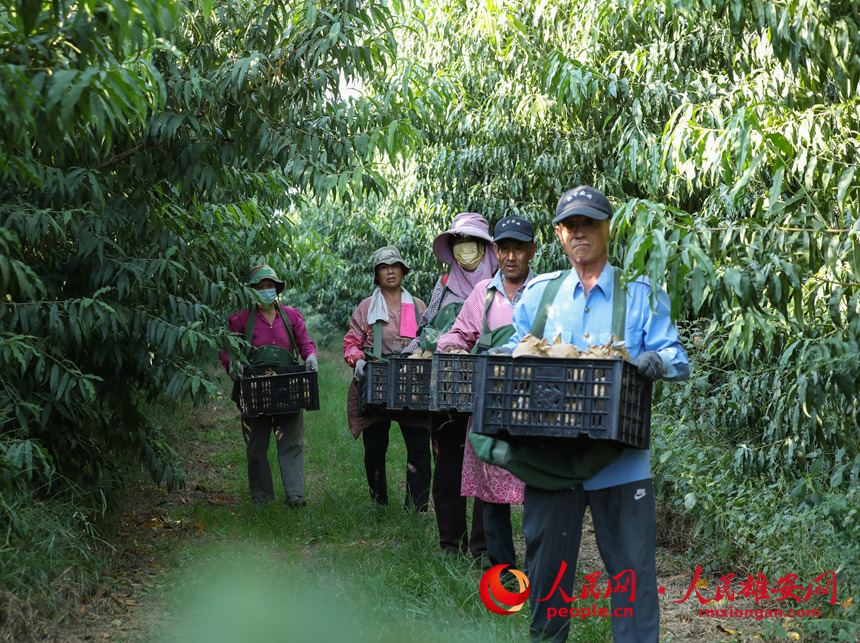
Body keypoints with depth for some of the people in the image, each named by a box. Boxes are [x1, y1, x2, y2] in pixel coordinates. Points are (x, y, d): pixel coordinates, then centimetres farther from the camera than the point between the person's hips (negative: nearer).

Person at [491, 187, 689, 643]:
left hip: (620, 462, -2)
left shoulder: (640, 293, 4)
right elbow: (515, 350, 16)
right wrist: (502, 358, -7)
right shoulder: (538, 293, 12)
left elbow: (678, 360, -1)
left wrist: (658, 362, -24)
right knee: (546, 564, 12)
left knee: (632, 569, 0)